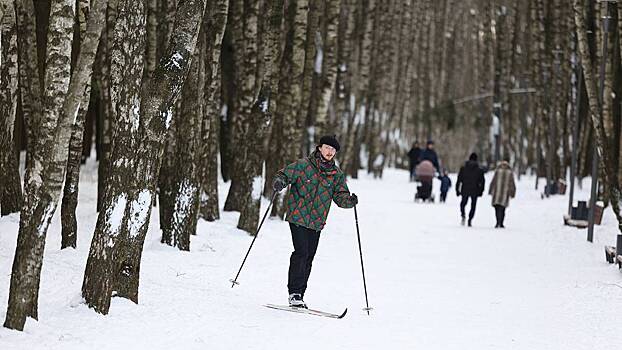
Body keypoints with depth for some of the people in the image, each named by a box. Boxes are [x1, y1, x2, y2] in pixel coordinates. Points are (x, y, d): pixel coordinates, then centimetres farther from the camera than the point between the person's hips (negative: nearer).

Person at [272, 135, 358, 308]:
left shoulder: (337, 174, 7)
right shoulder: (303, 165, -5)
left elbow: (340, 196, 5)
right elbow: (285, 174, -3)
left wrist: (349, 200, -17)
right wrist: (279, 181, -26)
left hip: (316, 222, 5)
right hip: (298, 217, -5)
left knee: (309, 257, 7)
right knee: (301, 252, -15)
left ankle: (299, 295, 14)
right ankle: (294, 293, -10)